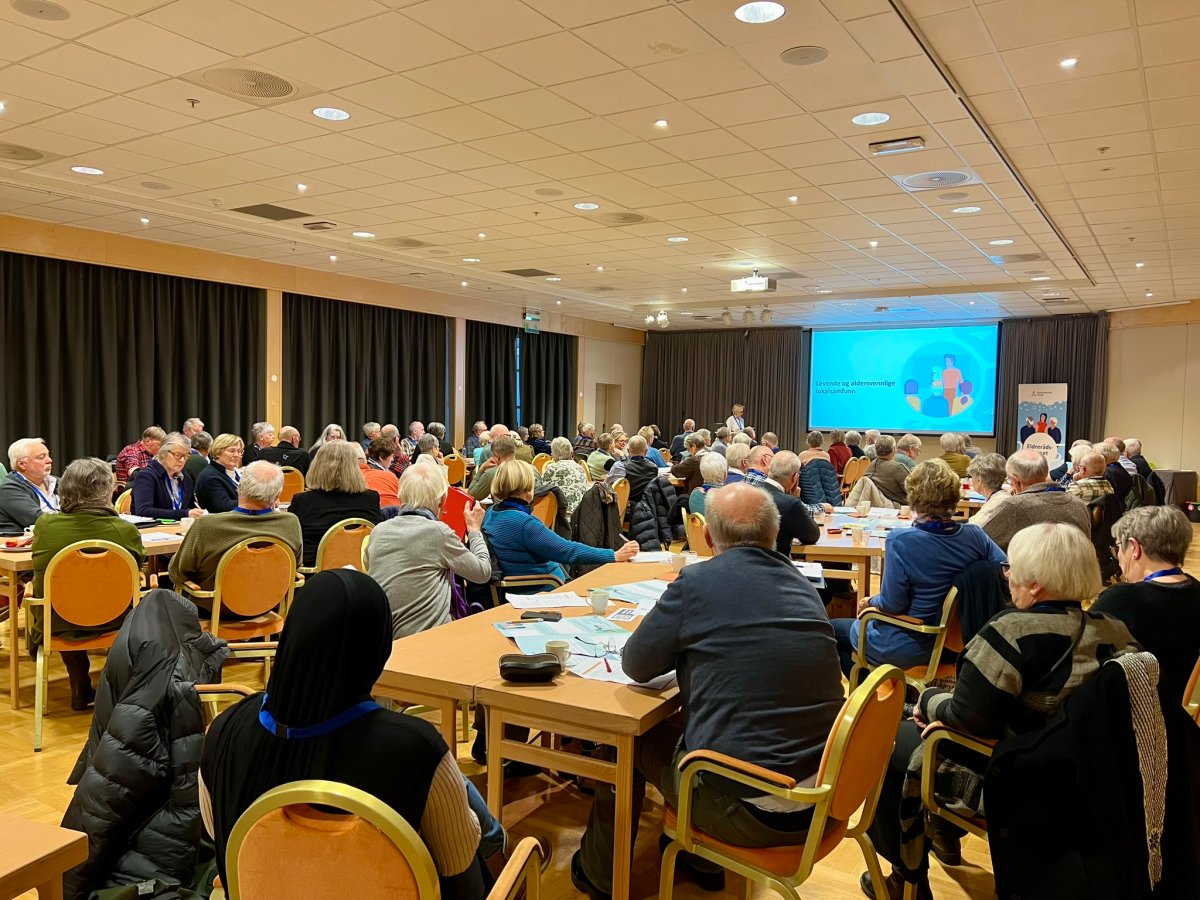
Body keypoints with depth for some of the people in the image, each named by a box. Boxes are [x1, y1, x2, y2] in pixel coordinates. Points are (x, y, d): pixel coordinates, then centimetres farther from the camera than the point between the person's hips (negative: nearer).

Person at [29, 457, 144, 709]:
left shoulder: (44, 526, -14)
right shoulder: (125, 530, -19)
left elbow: (41, 574, 7)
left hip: (57, 622, 2)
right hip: (113, 620, -1)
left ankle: (81, 688, 38)